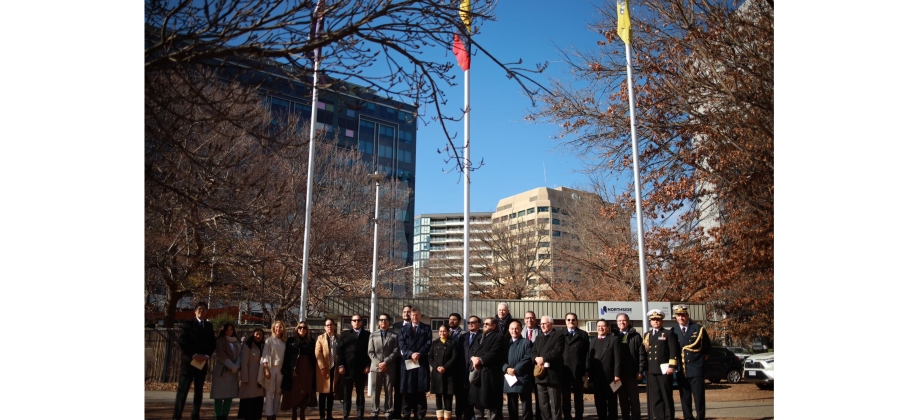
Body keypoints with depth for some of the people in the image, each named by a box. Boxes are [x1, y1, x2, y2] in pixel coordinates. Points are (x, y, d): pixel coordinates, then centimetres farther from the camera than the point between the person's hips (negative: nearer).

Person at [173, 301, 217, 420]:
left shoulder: (209, 326, 13)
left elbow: (213, 343, 10)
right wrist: (194, 355, -17)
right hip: (188, 361, -4)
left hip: (202, 362, 5)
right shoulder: (188, 324, 0)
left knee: (199, 390, 7)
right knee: (183, 389, -6)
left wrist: (207, 355, -8)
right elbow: (182, 342, -10)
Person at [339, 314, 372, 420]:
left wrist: (368, 365, -5)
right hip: (347, 368, 1)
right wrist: (340, 365, -6)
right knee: (346, 393, 4)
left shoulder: (367, 334, 9)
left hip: (361, 369, 0)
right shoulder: (345, 334, 11)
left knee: (360, 393, 6)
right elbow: (340, 350, 4)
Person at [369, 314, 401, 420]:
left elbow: (395, 352, -1)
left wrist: (385, 362, -12)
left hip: (390, 367, -1)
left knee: (389, 391, 2)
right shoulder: (373, 335, 12)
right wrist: (378, 363, -9)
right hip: (376, 366, 1)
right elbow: (370, 352, 5)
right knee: (376, 391, 3)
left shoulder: (394, 335, 8)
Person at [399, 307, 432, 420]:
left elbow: (428, 344, 0)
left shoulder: (426, 328, 10)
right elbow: (401, 344, 2)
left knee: (421, 391, -1)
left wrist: (419, 354, -14)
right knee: (407, 390, 1)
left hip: (422, 362, -1)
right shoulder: (404, 328, 13)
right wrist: (410, 354, -14)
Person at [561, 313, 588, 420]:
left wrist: (585, 371, -5)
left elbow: (586, 354, 2)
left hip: (578, 372, -1)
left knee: (579, 398, 7)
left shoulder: (583, 335, 6)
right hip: (564, 371, 1)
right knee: (565, 398, 8)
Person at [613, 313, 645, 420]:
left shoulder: (636, 336, 5)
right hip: (618, 374, 2)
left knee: (634, 399, 4)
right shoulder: (613, 336, 8)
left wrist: (640, 371, -7)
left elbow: (642, 354, 0)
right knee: (623, 399, 7)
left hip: (632, 373, -2)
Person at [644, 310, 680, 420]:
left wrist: (672, 366, -14)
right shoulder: (647, 335, 19)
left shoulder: (668, 333, 4)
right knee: (654, 398, 3)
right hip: (651, 371, 4)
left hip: (664, 370, -4)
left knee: (667, 396, 2)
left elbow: (674, 351, -5)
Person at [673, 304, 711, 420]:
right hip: (681, 370, 3)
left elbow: (707, 347, 7)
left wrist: (701, 359, 5)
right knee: (685, 397, 7)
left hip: (695, 369, -3)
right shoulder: (673, 332, 7)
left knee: (699, 396, -2)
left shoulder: (698, 329, 1)